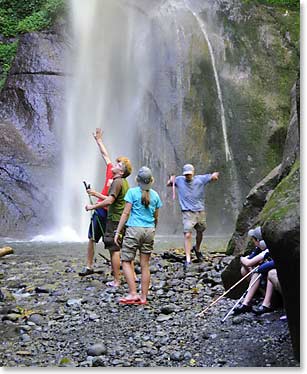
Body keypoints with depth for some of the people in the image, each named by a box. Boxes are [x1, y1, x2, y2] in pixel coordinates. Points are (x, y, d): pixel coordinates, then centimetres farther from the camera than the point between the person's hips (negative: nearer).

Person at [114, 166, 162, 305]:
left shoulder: (132, 192, -4)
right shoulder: (155, 195, 8)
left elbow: (126, 213, -7)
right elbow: (156, 217, 14)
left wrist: (118, 232, -3)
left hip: (134, 230, -4)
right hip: (149, 231, 5)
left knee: (126, 261, 3)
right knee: (145, 265, 7)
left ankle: (133, 294, -7)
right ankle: (143, 297, 9)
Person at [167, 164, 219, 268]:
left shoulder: (200, 179, -1)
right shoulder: (179, 180, -1)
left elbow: (213, 176, 0)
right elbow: (168, 184, 8)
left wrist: (214, 175, -25)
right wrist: (171, 180, -16)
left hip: (200, 211, 3)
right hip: (188, 212, -2)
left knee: (200, 233, 20)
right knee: (187, 235, -15)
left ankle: (197, 249, 49)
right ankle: (188, 259, -13)